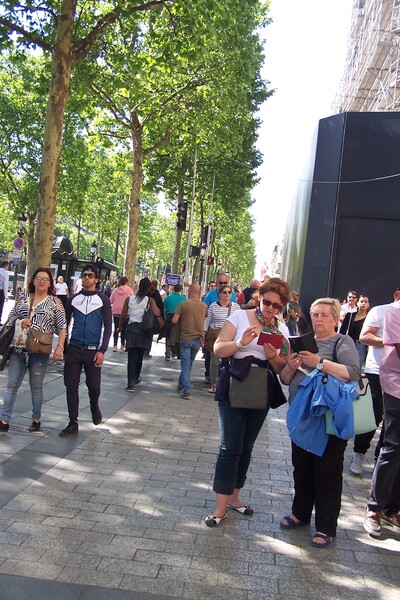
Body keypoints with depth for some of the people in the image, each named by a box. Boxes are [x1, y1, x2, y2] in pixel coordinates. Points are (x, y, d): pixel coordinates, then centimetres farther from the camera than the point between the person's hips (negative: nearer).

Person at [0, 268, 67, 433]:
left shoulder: (54, 301, 2)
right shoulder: (23, 298, 11)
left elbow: (62, 327, -2)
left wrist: (60, 346, -13)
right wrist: (20, 322, -6)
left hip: (40, 351, -3)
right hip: (18, 349, 3)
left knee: (36, 386, 7)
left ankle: (36, 419, 20)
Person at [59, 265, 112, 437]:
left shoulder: (103, 300, 1)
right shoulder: (73, 299, 8)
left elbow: (108, 327, -1)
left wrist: (102, 350, -10)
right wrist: (63, 347, 7)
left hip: (93, 350, -2)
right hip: (74, 349, 2)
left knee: (94, 385, 3)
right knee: (71, 385, 0)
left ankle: (94, 406, 36)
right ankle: (73, 423, 9)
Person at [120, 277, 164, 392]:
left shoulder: (129, 299, 1)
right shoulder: (150, 300, -6)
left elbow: (123, 316, 3)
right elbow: (156, 314, -21)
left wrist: (120, 327, 19)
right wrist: (161, 322, -2)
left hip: (132, 327, 0)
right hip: (144, 329, 0)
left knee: (132, 357, 0)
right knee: (140, 356, 18)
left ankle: (131, 383, -9)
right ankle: (136, 377, 34)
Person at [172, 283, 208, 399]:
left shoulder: (183, 304, -11)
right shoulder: (204, 306, 0)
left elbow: (174, 321, -12)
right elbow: (206, 320, 10)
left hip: (185, 338, -3)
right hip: (198, 339, 3)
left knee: (186, 365, 0)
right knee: (189, 364, 18)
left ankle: (186, 390, -7)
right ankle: (181, 385, 31)